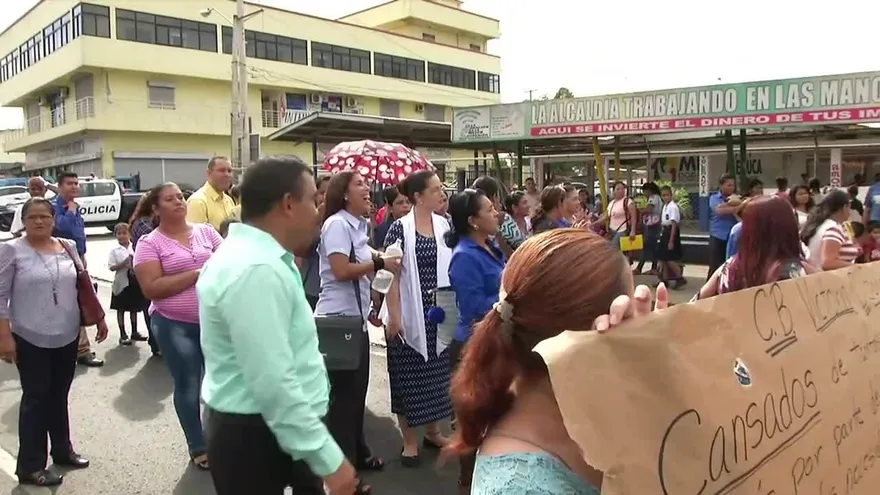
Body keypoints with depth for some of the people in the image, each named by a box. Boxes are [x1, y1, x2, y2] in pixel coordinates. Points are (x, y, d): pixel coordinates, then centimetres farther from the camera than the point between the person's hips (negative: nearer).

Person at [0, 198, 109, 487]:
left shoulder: (68, 247, 5)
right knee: (36, 398, 2)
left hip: (67, 336, 4)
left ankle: (62, 450, 30)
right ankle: (30, 466, 13)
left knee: (59, 396, 16)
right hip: (31, 339, -4)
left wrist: (98, 319, 13)